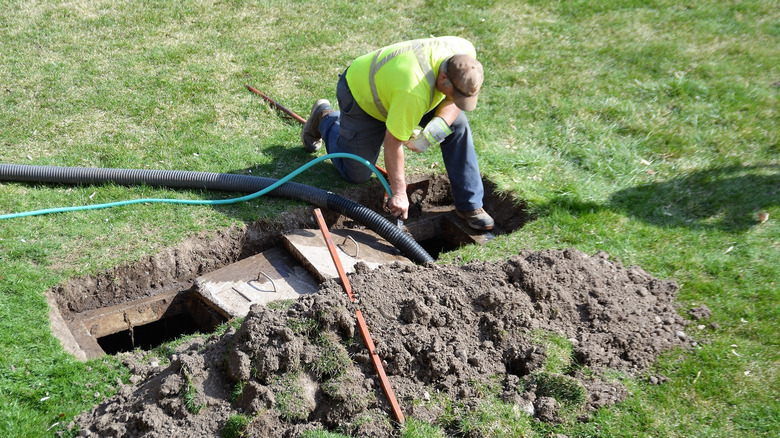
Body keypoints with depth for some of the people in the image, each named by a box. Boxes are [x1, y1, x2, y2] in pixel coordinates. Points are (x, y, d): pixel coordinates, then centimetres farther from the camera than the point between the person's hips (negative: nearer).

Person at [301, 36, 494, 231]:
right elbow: (392, 142, -34)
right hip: (361, 95, -6)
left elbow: (455, 99, -8)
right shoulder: (415, 92, -45)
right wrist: (399, 193, -26)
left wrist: (440, 124, -29)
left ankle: (469, 204, -1)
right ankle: (325, 118, 28)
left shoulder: (465, 53, -26)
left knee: (458, 124, -13)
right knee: (356, 174, 4)